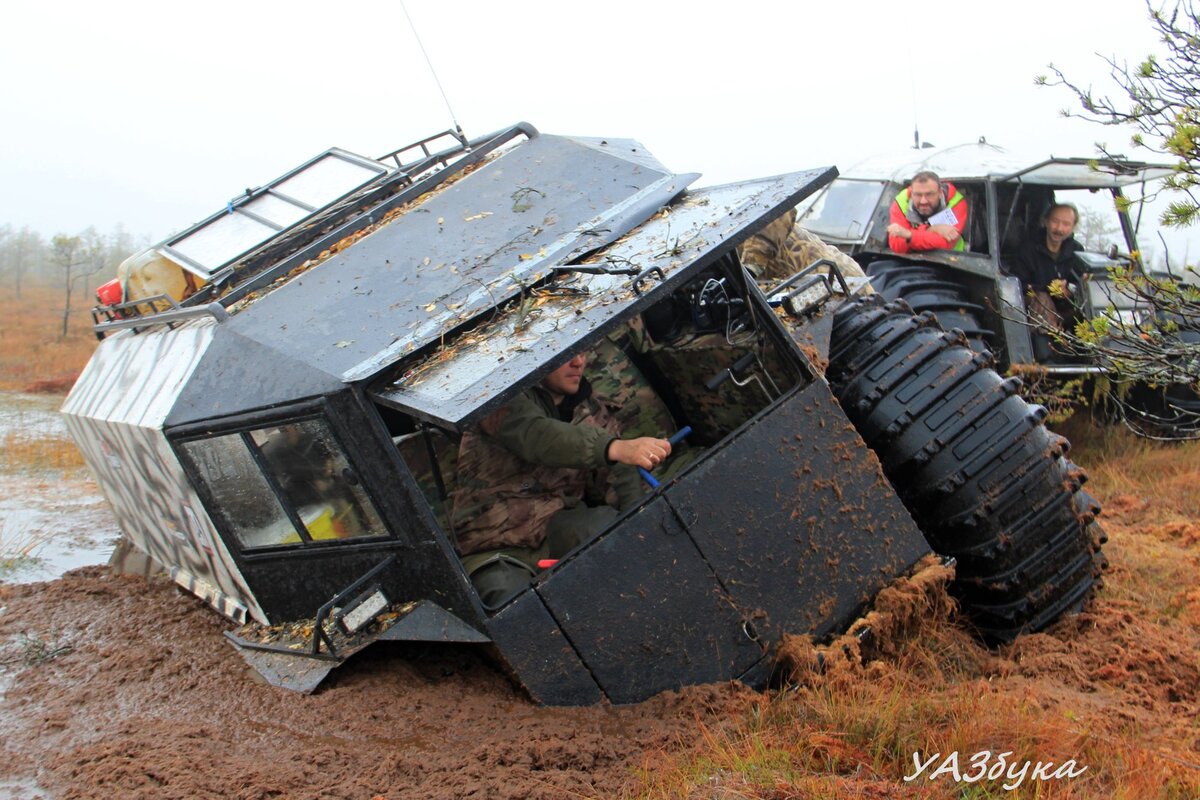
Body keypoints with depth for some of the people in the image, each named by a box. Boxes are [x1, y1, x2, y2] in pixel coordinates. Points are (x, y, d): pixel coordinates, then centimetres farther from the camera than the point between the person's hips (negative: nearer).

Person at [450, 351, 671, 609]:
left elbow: (622, 481, 2)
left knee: (611, 522, -30)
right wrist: (616, 448, -44)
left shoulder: (593, 411, 12)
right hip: (499, 553, -4)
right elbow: (537, 436, -28)